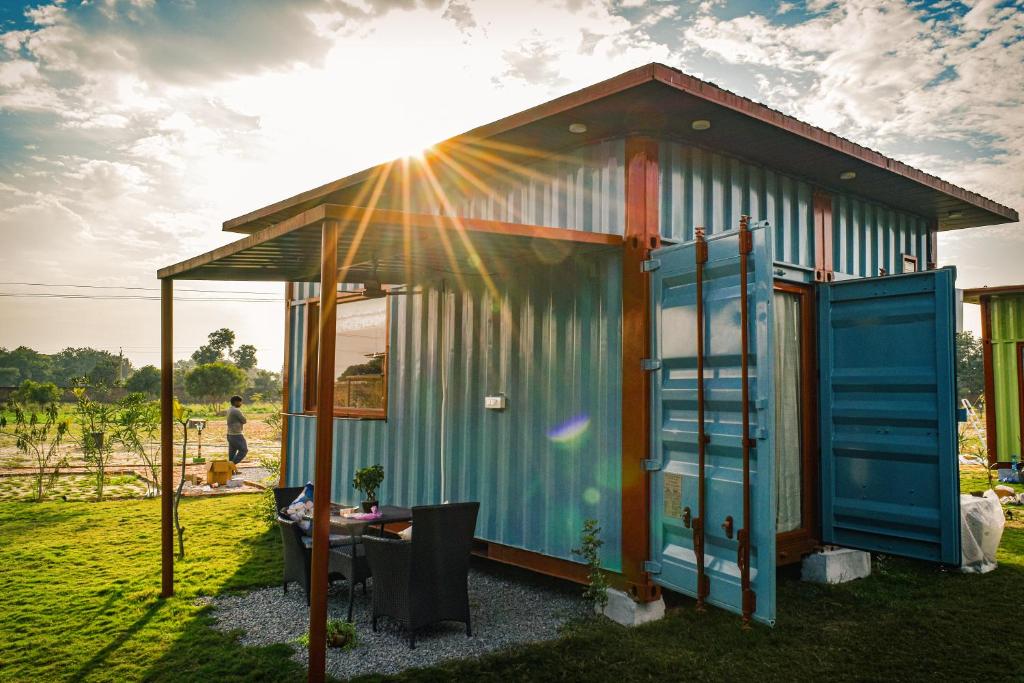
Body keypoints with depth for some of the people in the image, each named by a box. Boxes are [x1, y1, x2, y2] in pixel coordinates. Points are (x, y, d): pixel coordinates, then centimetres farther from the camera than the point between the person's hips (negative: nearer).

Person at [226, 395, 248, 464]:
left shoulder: (229, 410, 13)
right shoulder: (236, 411, -19)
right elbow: (244, 421, -11)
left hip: (230, 435, 10)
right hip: (236, 435, -10)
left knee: (232, 452, 10)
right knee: (244, 450, 0)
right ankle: (232, 464, -4)